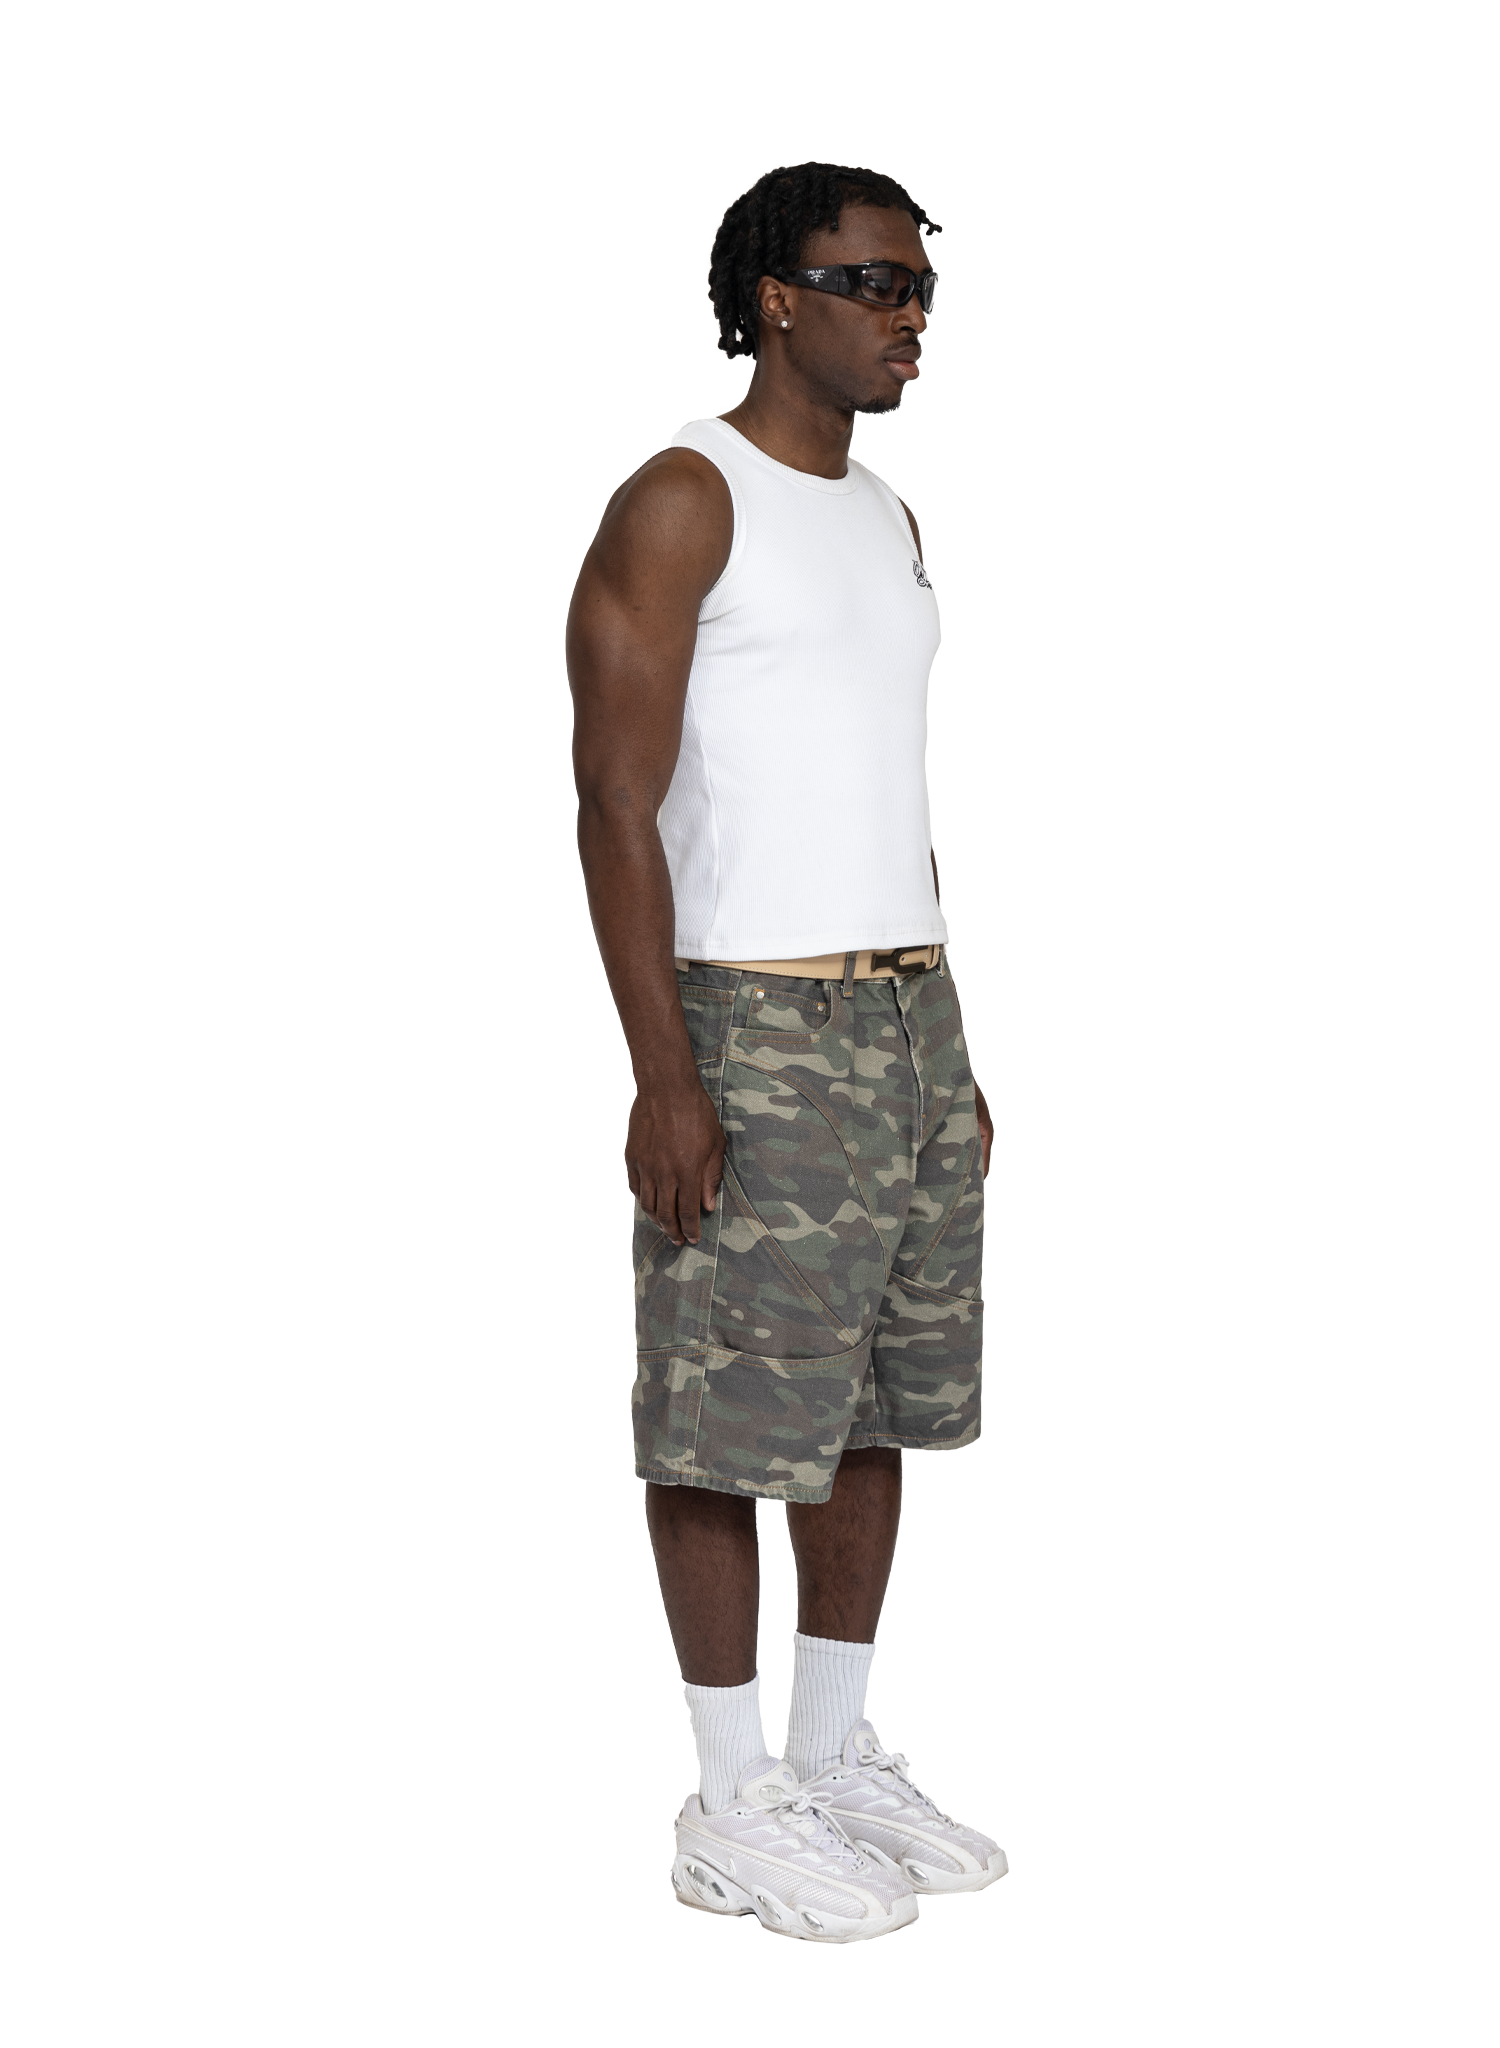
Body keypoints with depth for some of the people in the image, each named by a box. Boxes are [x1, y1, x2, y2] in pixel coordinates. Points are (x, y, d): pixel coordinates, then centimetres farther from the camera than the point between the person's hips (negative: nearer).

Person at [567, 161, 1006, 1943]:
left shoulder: (888, 521, 17)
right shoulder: (681, 502, -8)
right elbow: (615, 804, -14)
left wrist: (952, 1055, 18)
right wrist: (664, 1078, -20)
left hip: (909, 1012, 8)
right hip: (753, 1023, -8)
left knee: (875, 1402, 12)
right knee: (732, 1423, -2)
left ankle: (838, 1758, 24)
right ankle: (731, 1808, 9)